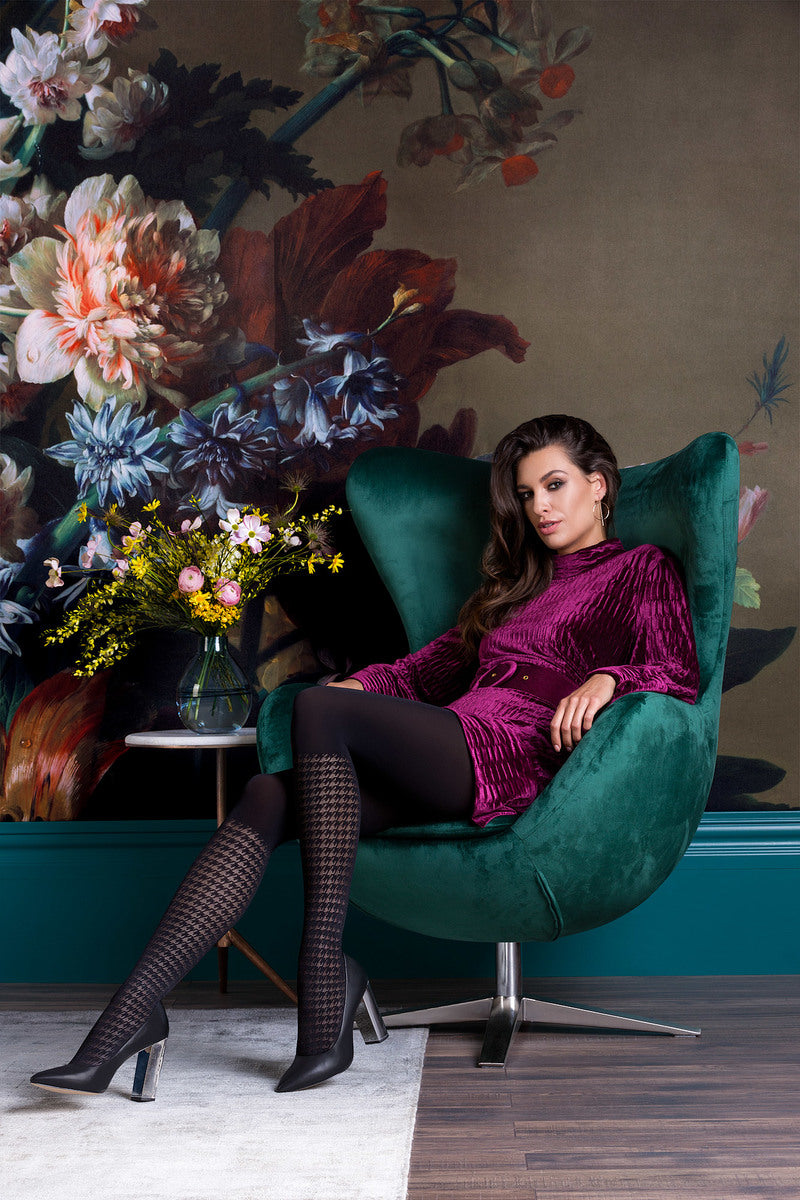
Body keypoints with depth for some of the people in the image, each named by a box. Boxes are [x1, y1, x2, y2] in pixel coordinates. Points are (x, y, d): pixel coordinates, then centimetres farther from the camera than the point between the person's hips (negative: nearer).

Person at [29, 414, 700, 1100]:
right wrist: (362, 687, 16)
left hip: (519, 756, -6)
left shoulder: (642, 570, 15)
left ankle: (325, 983, -32)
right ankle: (137, 1006, -33)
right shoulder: (517, 581, 36)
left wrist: (606, 679, -20)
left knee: (319, 709, -28)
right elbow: (436, 665, 33)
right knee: (270, 797, -20)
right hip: (447, 767, 7)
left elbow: (680, 674, -1)